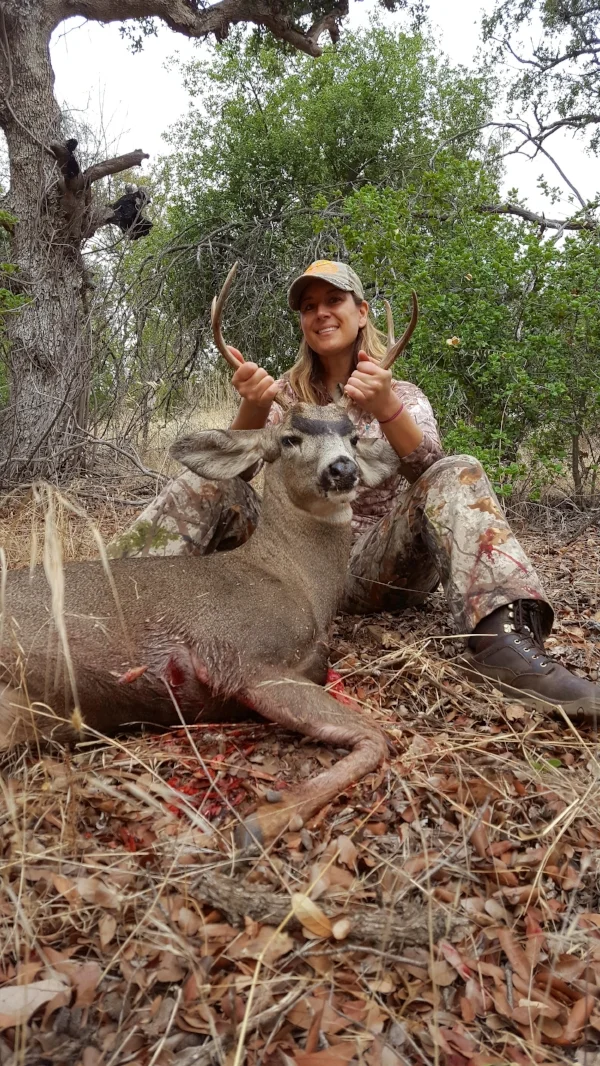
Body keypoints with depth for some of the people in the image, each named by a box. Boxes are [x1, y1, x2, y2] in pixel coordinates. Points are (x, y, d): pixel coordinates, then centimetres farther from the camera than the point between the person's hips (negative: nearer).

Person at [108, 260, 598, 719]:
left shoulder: (403, 394, 8)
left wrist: (388, 411, -33)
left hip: (377, 566, -1)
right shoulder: (287, 391, 12)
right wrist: (253, 410, -26)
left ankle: (503, 635, -43)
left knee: (459, 474, -25)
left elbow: (431, 472, -13)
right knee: (206, 483, -17)